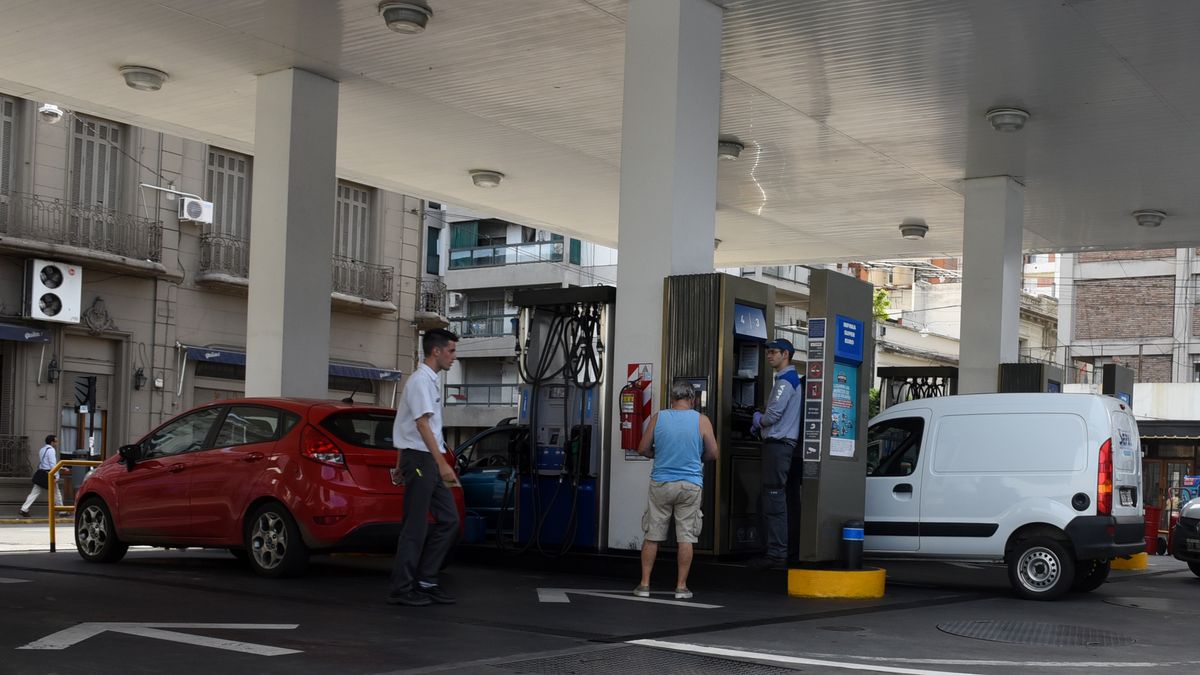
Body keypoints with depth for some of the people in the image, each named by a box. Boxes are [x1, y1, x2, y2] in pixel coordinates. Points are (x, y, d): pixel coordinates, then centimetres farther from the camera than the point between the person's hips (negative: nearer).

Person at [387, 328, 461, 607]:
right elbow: (422, 424, -20)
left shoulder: (431, 380, 17)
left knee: (449, 520, 8)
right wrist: (442, 463, -23)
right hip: (420, 458, -10)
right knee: (416, 526, -6)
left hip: (429, 461, 10)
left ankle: (425, 581, 11)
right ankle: (402, 589, 0)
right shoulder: (421, 380, -13)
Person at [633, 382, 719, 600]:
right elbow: (712, 454, 2)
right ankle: (681, 587, 5)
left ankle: (644, 584, 8)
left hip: (661, 483, 1)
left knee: (651, 536, 7)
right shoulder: (702, 421, -3)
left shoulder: (657, 418, 0)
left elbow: (643, 449, 4)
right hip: (690, 485, -1)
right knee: (686, 537, 4)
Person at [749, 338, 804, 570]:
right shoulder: (791, 379, 19)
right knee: (776, 499, 13)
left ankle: (777, 553, -11)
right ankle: (779, 551, 16)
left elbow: (773, 414, -18)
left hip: (778, 444, -10)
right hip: (782, 444, 10)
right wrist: (763, 421, 13)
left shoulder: (785, 381, -12)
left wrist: (759, 420, 1)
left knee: (774, 500, -10)